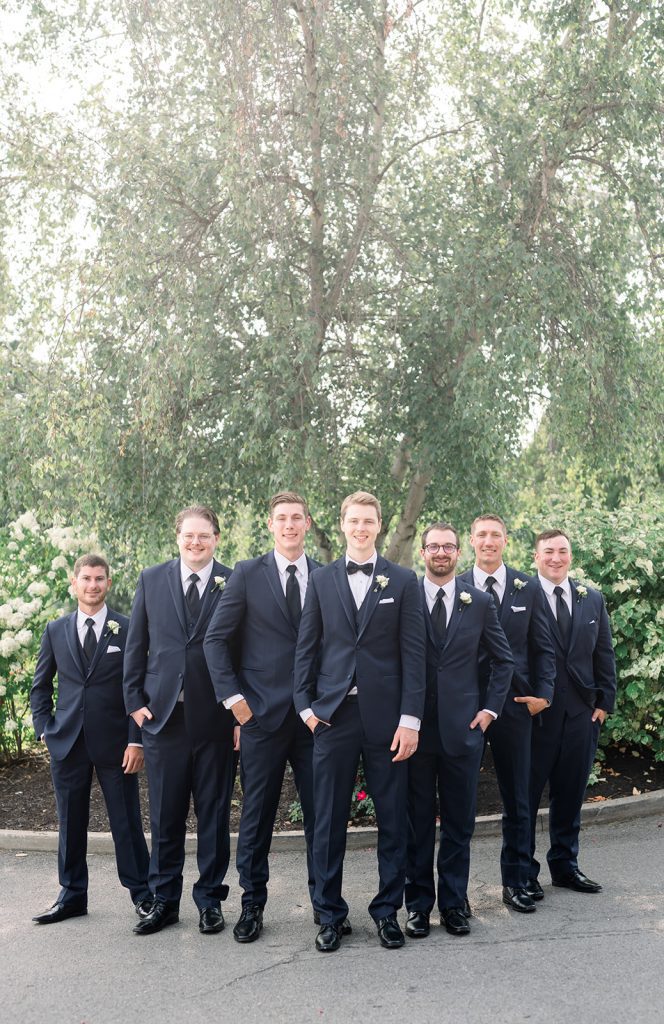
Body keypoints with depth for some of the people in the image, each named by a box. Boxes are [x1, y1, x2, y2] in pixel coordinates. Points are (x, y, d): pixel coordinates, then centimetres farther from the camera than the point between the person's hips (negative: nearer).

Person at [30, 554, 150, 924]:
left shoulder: (128, 629, -2)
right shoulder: (56, 630, 8)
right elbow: (41, 686, 15)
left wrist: (136, 740, -9)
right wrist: (44, 728, 4)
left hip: (115, 741, -3)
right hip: (68, 742, 3)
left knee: (127, 822, 4)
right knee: (71, 822, 12)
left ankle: (142, 894, 18)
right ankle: (72, 896, 26)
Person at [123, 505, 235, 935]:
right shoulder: (151, 579, 6)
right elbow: (136, 645, 8)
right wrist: (135, 700, 3)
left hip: (216, 718, -2)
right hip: (163, 715, 2)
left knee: (214, 814, 9)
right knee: (165, 815, 10)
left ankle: (210, 899, 24)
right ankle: (164, 901, 24)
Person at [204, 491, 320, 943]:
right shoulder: (247, 574, 0)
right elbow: (216, 639, 0)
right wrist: (233, 697, -7)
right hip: (262, 714, -1)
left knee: (321, 812, 7)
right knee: (257, 813, 8)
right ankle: (252, 903, 23)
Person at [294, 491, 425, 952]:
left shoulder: (403, 581, 3)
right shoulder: (321, 580, 8)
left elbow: (413, 653, -1)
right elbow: (306, 648, 8)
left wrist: (410, 718, -7)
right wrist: (306, 705, -1)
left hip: (386, 716, -1)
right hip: (333, 714, 1)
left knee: (393, 819, 8)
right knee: (330, 819, 7)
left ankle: (388, 910, 24)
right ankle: (330, 913, 22)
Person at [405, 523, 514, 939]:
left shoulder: (480, 602, 4)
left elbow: (504, 660, 11)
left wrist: (490, 708, 3)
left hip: (463, 727, 2)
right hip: (416, 727, -1)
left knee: (460, 822, 10)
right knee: (417, 822, 8)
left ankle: (454, 903, 24)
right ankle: (418, 903, 22)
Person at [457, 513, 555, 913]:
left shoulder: (528, 589, 4)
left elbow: (543, 647, 7)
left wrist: (543, 693, -4)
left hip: (515, 703, 2)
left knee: (517, 798, 10)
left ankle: (516, 883, 24)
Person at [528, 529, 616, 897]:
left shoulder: (593, 600, 9)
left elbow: (604, 654, 12)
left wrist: (604, 701, 5)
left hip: (581, 712, 5)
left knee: (570, 793, 15)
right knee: (526, 794, 4)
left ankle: (565, 865, 29)